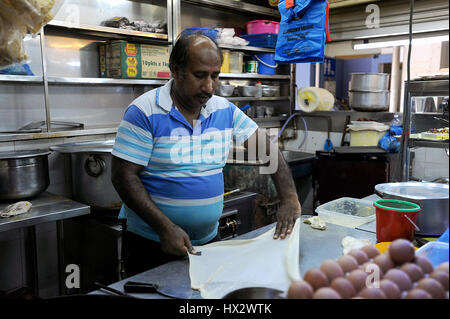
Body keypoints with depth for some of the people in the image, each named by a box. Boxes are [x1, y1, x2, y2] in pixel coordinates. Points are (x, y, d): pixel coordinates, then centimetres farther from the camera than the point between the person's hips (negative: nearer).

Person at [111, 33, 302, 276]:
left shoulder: (225, 110, 2)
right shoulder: (144, 112, -14)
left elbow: (266, 148, 4)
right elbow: (123, 176, -16)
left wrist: (289, 199, -9)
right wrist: (166, 228, -23)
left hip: (208, 239, 5)